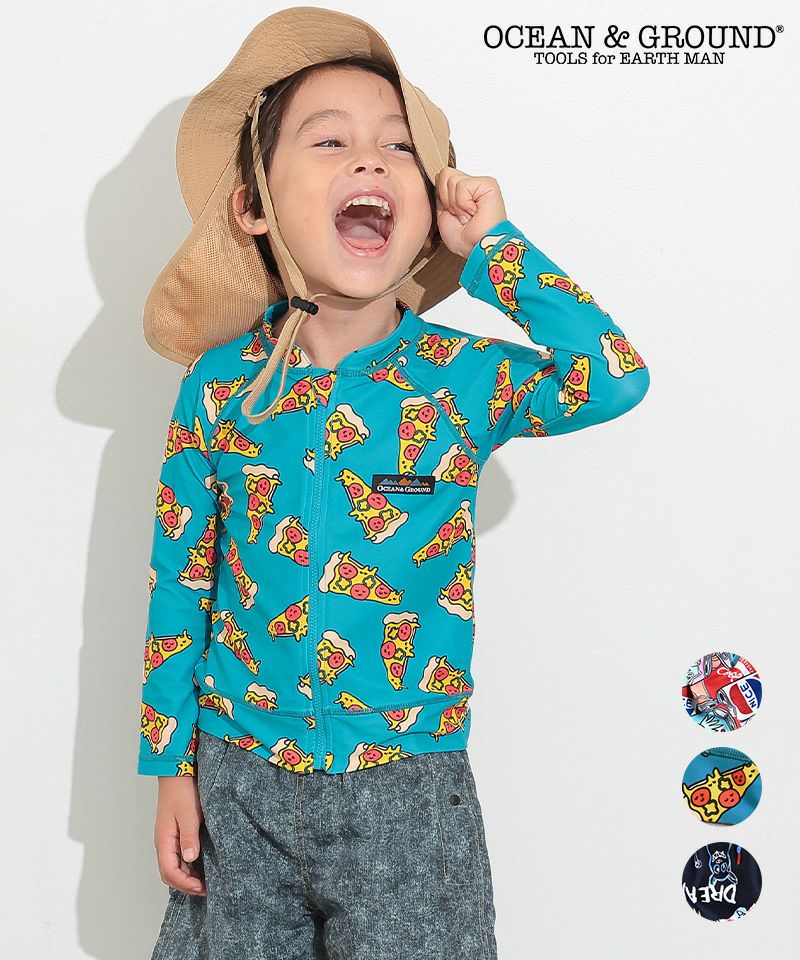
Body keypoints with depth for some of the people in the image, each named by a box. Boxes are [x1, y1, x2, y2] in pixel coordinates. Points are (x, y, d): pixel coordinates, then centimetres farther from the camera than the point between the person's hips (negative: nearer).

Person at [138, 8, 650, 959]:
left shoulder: (464, 377, -8)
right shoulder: (220, 380, -4)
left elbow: (616, 376, -25)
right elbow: (179, 581, 2)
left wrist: (491, 245, -16)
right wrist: (171, 767, 3)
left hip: (406, 789, -1)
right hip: (237, 780, 2)